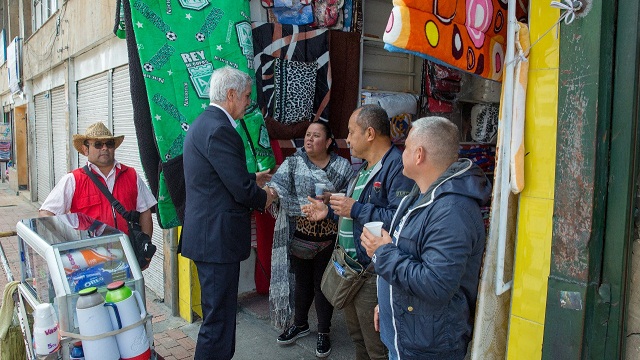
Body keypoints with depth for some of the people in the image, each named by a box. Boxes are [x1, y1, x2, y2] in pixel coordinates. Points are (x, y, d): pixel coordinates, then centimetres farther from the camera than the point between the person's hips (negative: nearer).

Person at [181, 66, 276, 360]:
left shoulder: (203, 123, 13)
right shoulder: (219, 129, -20)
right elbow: (241, 189, -21)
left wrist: (253, 180, 19)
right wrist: (263, 199, -2)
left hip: (207, 234, 11)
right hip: (217, 238, -11)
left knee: (219, 311, 23)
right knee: (218, 317, 1)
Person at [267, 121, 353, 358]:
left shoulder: (342, 166, -2)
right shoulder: (292, 163, 0)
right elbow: (277, 184, -16)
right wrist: (271, 191, -37)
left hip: (329, 239, -1)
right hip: (300, 236, 2)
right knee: (302, 281, 16)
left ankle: (323, 332, 26)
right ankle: (300, 324, 37)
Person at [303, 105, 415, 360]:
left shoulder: (397, 166, -20)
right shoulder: (367, 166, 16)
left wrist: (355, 210, -26)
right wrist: (330, 212, 16)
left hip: (374, 274, -11)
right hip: (351, 267, 11)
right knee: (358, 338, 25)